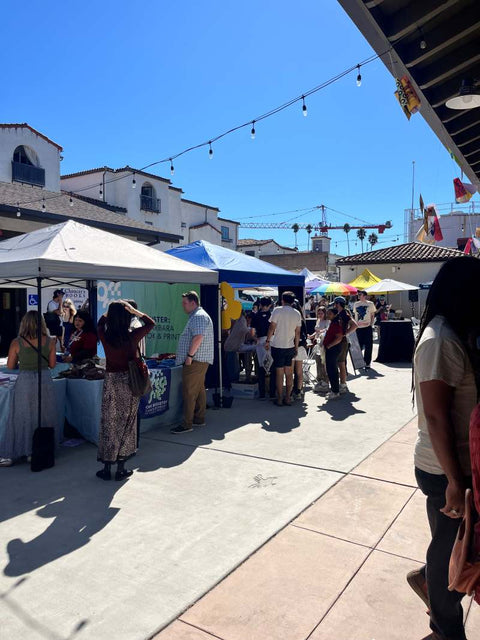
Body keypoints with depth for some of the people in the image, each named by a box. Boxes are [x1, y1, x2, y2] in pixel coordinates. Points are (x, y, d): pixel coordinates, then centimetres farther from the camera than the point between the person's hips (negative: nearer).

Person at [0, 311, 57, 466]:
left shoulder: (16, 343, -7)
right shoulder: (49, 341, -4)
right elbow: (52, 364, 3)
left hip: (24, 382, -1)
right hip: (44, 380, 1)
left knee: (21, 418, 8)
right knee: (44, 418, 13)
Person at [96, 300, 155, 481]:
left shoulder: (105, 336, -8)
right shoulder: (132, 336, -13)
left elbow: (101, 322, 17)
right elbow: (151, 323, 5)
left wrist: (112, 310, 16)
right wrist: (134, 311, 3)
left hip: (111, 382, 1)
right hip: (130, 383, -1)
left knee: (109, 424, 11)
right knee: (126, 424, 10)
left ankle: (107, 468, 18)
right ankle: (121, 468, 17)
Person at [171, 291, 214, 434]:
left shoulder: (199, 316, -14)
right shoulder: (196, 316, 21)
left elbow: (198, 337, -25)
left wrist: (190, 355, -22)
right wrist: (190, 355, 23)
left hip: (195, 361, -11)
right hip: (199, 361, 11)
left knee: (189, 392, -8)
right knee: (199, 390, 14)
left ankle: (187, 424, -5)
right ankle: (199, 419, 21)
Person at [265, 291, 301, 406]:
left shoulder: (277, 310, -8)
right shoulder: (297, 314, 5)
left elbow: (272, 327, -9)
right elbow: (297, 333, 7)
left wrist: (267, 341, 2)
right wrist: (296, 347, 15)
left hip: (278, 346, -4)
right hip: (290, 347, 4)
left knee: (279, 373, 1)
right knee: (289, 373, 10)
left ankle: (279, 399, 7)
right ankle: (288, 398, 15)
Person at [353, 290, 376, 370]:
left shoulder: (370, 304, 2)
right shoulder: (356, 304, 11)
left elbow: (372, 315, 6)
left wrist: (371, 324, -8)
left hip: (367, 327, -3)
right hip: (358, 327, 3)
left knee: (368, 346, 0)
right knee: (359, 346, 7)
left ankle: (367, 363, 8)